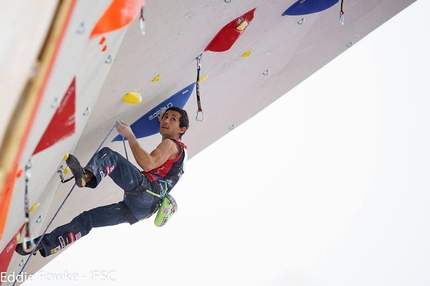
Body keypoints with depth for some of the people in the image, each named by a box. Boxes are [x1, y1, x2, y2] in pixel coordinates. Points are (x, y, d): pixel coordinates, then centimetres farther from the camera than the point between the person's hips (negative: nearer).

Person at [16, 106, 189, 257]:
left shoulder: (170, 144, 6)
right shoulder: (170, 150, 35)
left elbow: (147, 164, -13)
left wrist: (130, 137, -9)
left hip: (148, 191, -9)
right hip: (139, 209, 9)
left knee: (107, 154, -18)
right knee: (87, 219, 8)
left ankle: (87, 175, -47)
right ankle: (43, 245, 9)